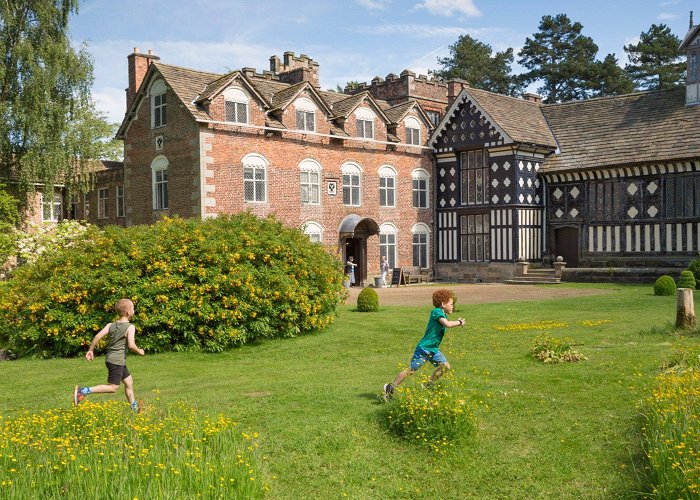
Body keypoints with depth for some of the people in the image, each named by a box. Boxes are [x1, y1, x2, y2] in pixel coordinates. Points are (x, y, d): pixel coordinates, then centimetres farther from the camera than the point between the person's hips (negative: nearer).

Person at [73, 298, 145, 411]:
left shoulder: (110, 325, 7)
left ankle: (134, 408, 25)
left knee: (129, 382, 18)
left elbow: (98, 336, -4)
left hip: (111, 359, 9)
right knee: (112, 387, -3)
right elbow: (131, 346, -20)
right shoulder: (130, 327, -12)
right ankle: (84, 391, -12)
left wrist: (90, 350, 4)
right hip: (117, 361, -9)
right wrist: (139, 351, -2)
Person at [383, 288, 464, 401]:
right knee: (410, 370, -6)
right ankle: (390, 388, 6)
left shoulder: (442, 315, 12)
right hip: (423, 349, -9)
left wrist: (457, 322, 4)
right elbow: (447, 324, -28)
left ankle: (429, 386, 8)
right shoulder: (436, 312, -16)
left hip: (433, 349, 9)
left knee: (445, 366, -4)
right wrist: (459, 322, -14)